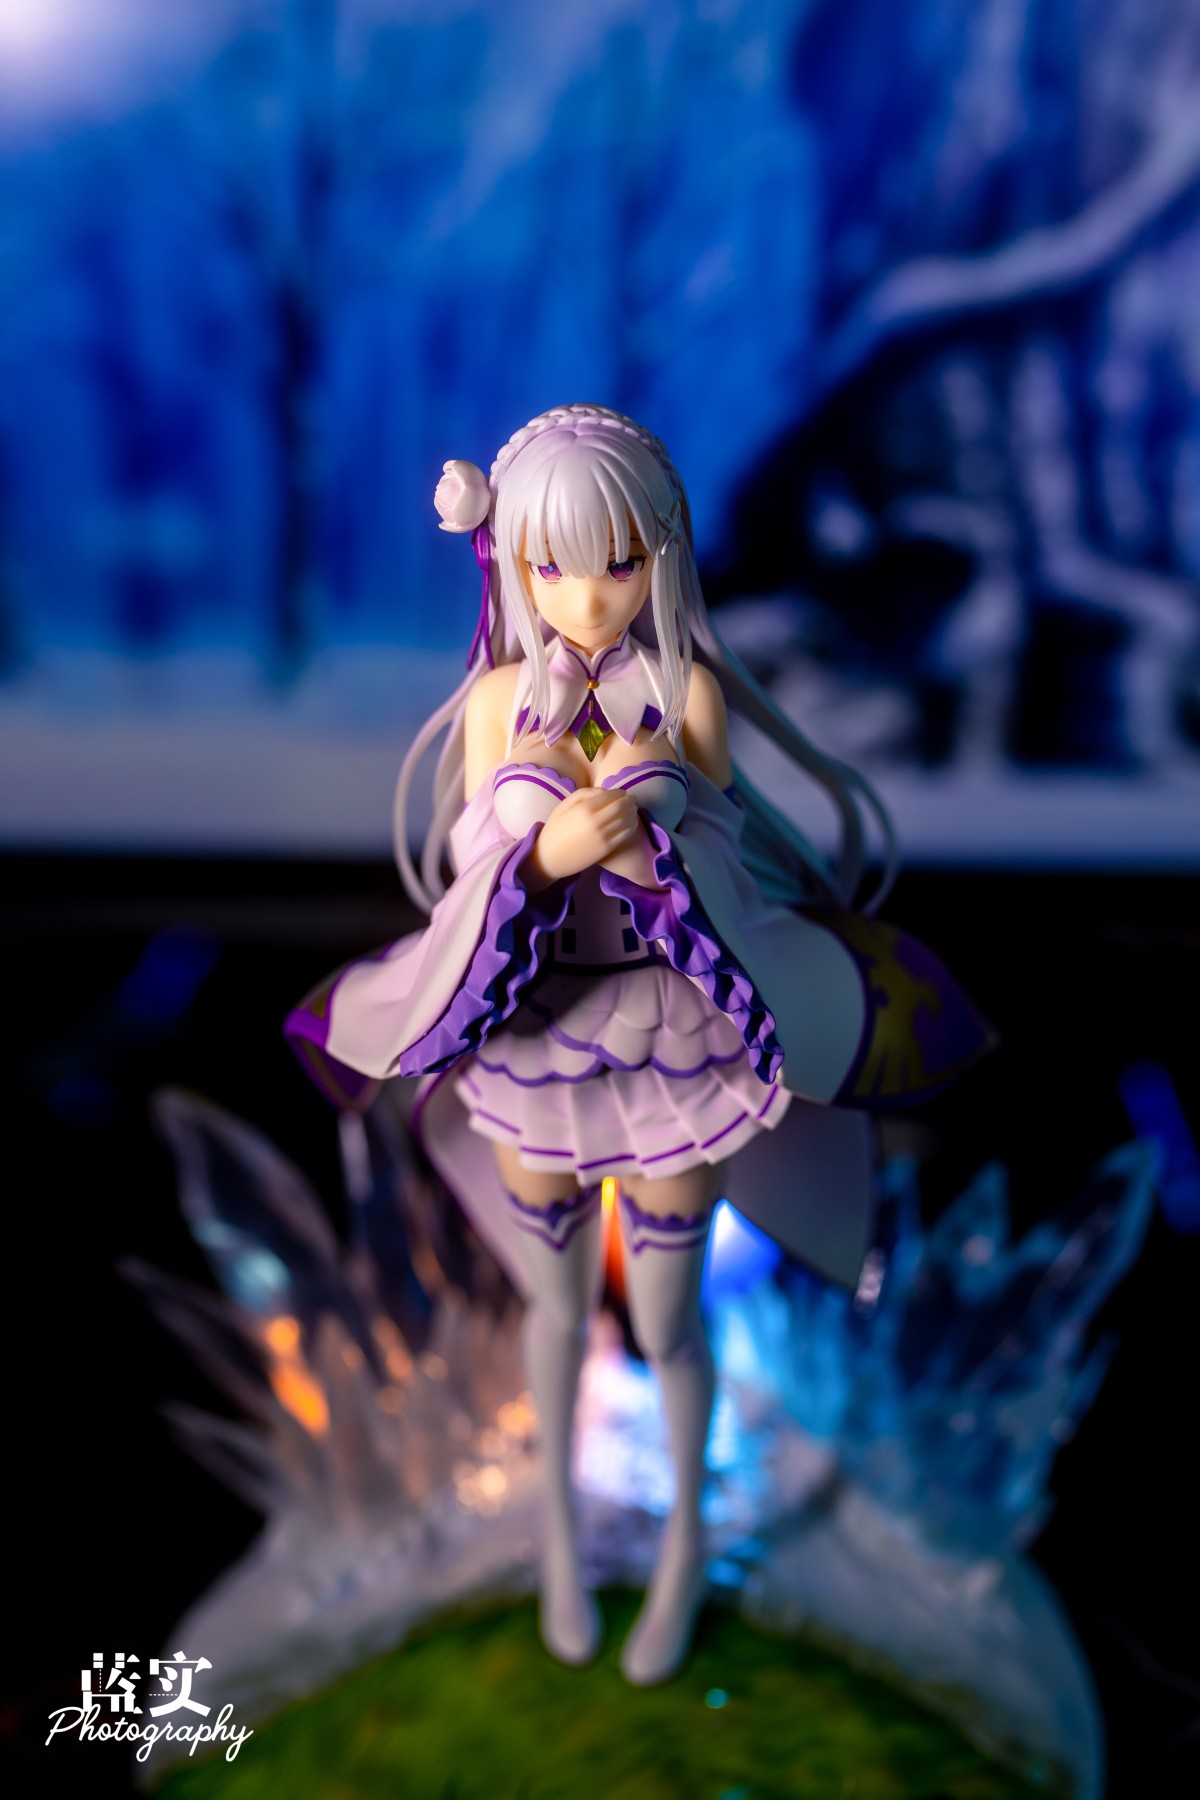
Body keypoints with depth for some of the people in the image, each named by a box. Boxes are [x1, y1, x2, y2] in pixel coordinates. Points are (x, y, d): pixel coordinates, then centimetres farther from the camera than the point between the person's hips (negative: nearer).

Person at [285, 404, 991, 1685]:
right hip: (534, 1044, 2)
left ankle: (685, 1537, 49)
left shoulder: (693, 694, -16)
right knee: (557, 1306, 22)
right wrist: (545, 852, -33)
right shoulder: (496, 703, -12)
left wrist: (655, 830, -35)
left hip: (673, 1048, -1)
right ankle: (561, 1522, 53)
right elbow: (478, 888, -12)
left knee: (666, 1324, 16)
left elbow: (717, 887, -14)